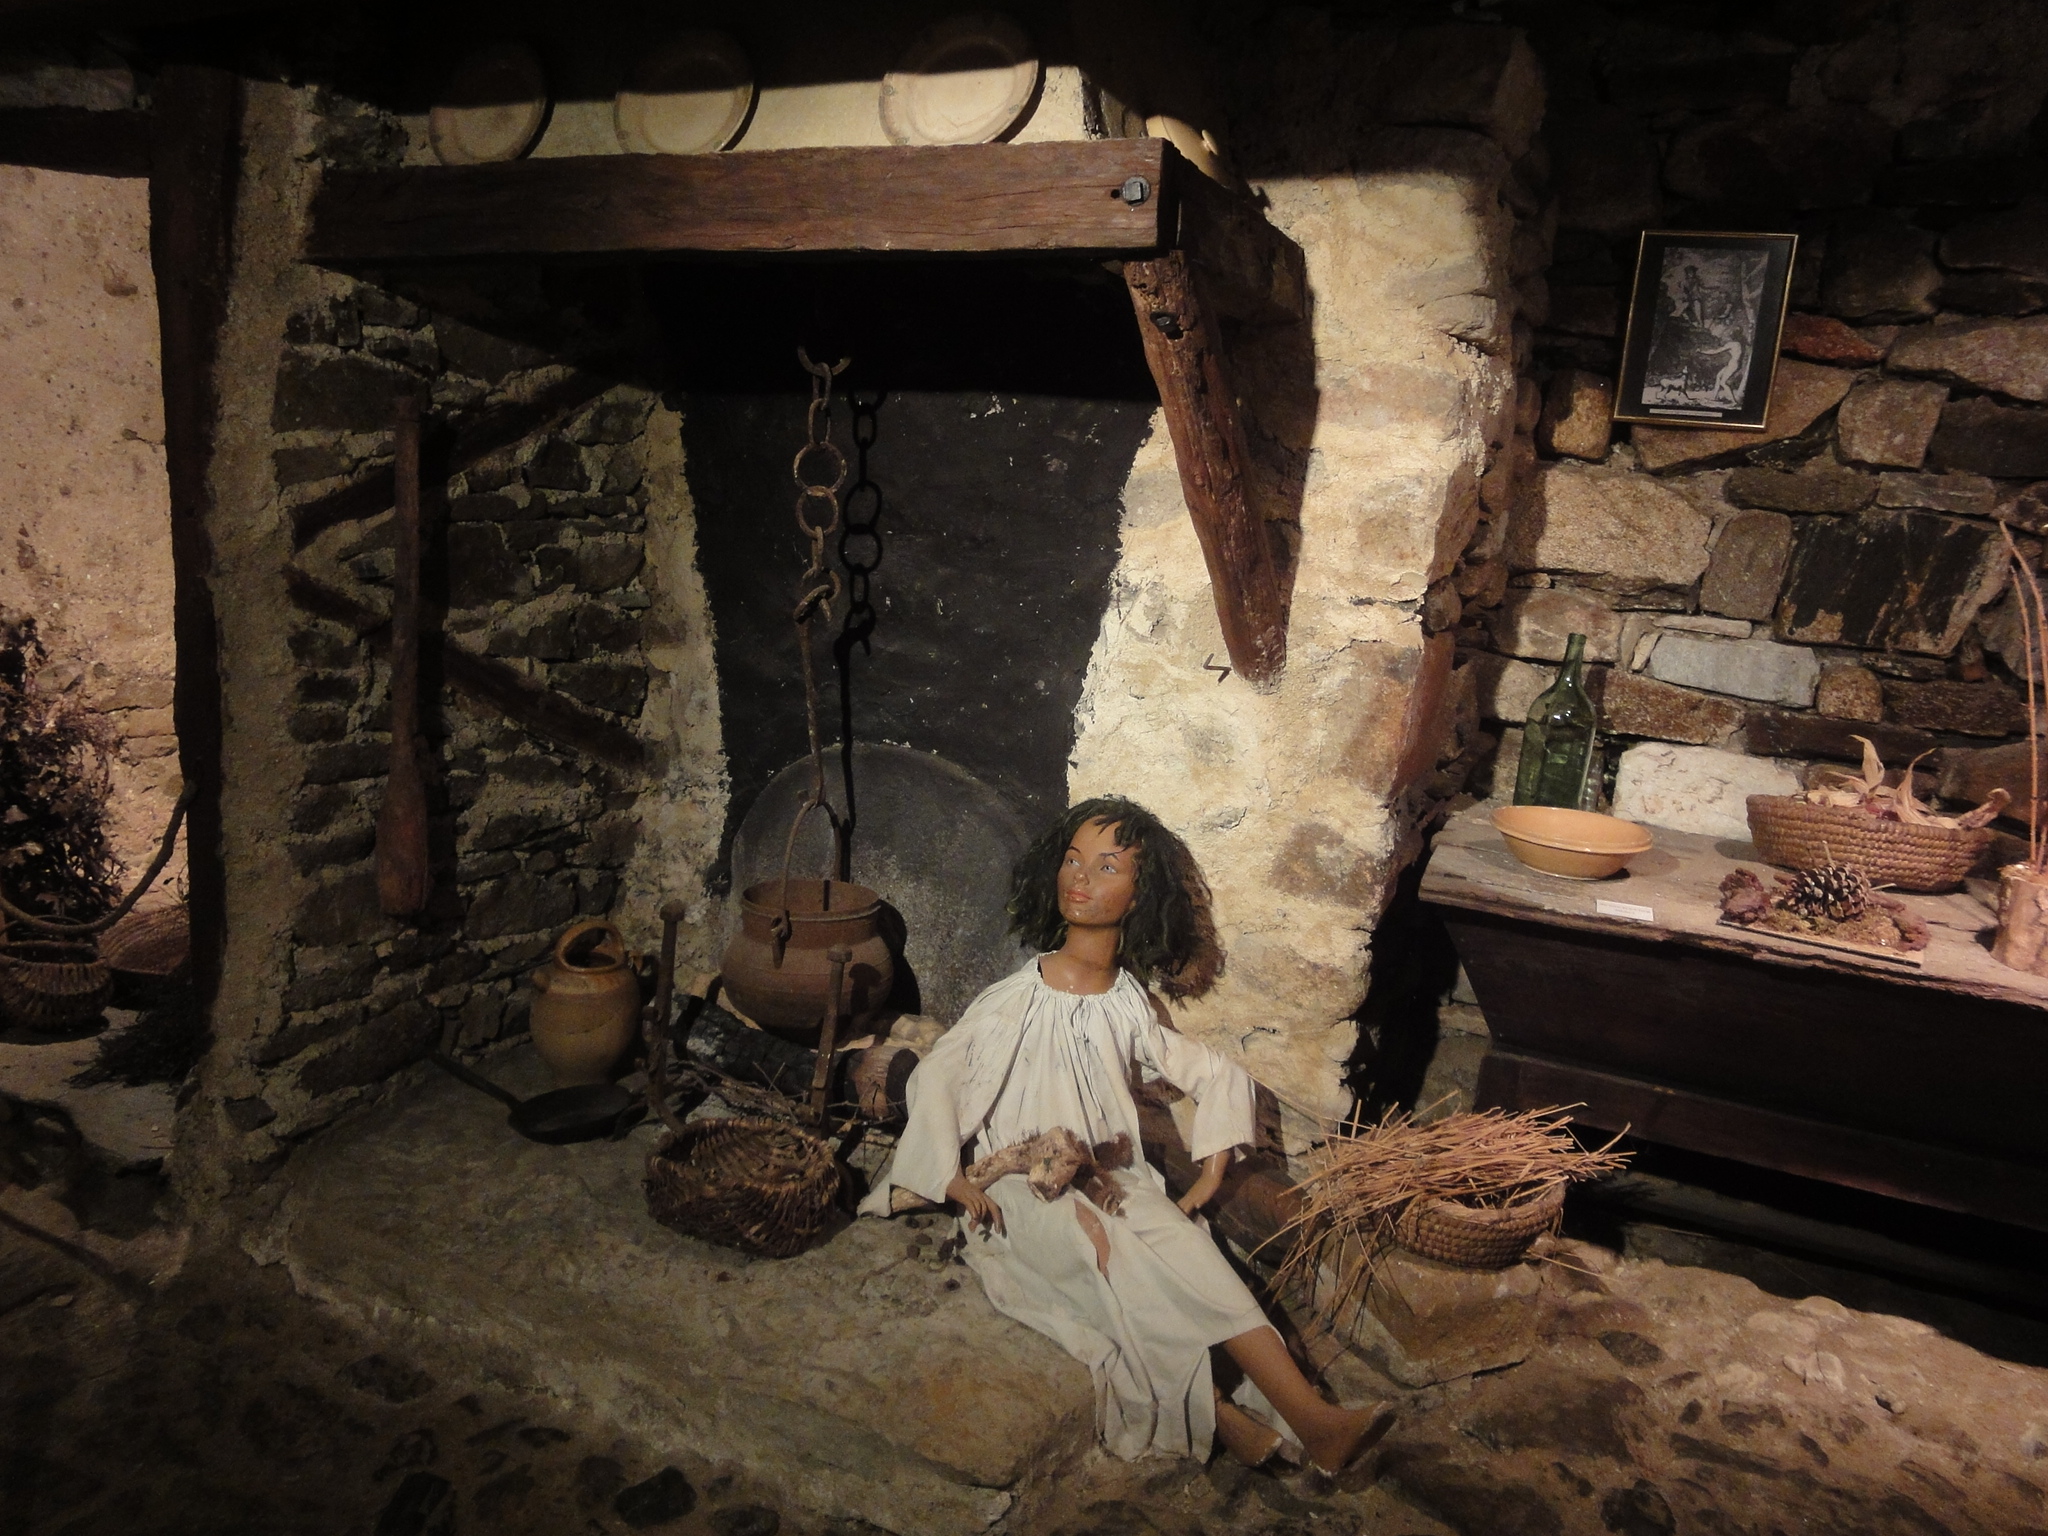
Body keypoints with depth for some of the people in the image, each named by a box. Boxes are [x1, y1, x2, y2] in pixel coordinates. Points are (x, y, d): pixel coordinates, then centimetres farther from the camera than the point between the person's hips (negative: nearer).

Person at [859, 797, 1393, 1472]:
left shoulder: (1132, 1007, 7)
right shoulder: (1016, 999, -2)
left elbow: (1220, 1076, 17)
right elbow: (932, 1079, -1)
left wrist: (1211, 1173, 5)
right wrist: (954, 1179, -13)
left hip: (1115, 1182, 2)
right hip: (1021, 1189, -2)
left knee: (1185, 1248, -27)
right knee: (1103, 1251, -33)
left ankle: (1313, 1418, -35)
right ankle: (1217, 1415, -26)